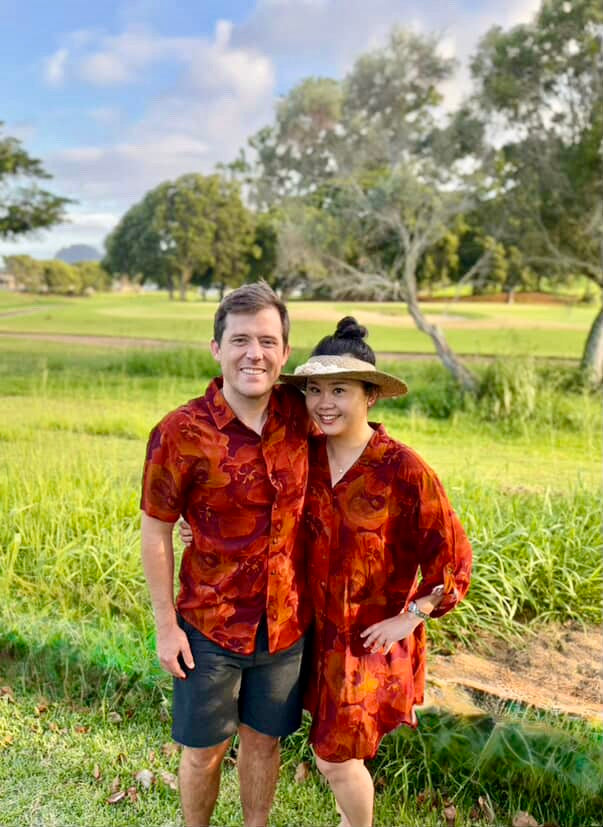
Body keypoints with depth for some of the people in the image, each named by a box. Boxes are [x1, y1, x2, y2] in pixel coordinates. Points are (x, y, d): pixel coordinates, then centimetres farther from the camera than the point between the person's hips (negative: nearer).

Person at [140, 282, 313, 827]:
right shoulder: (181, 433, -19)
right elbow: (155, 533, -10)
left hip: (286, 621, 3)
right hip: (211, 623, -3)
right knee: (204, 750, 17)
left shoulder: (298, 415, -9)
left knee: (263, 740, 22)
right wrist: (166, 624, -8)